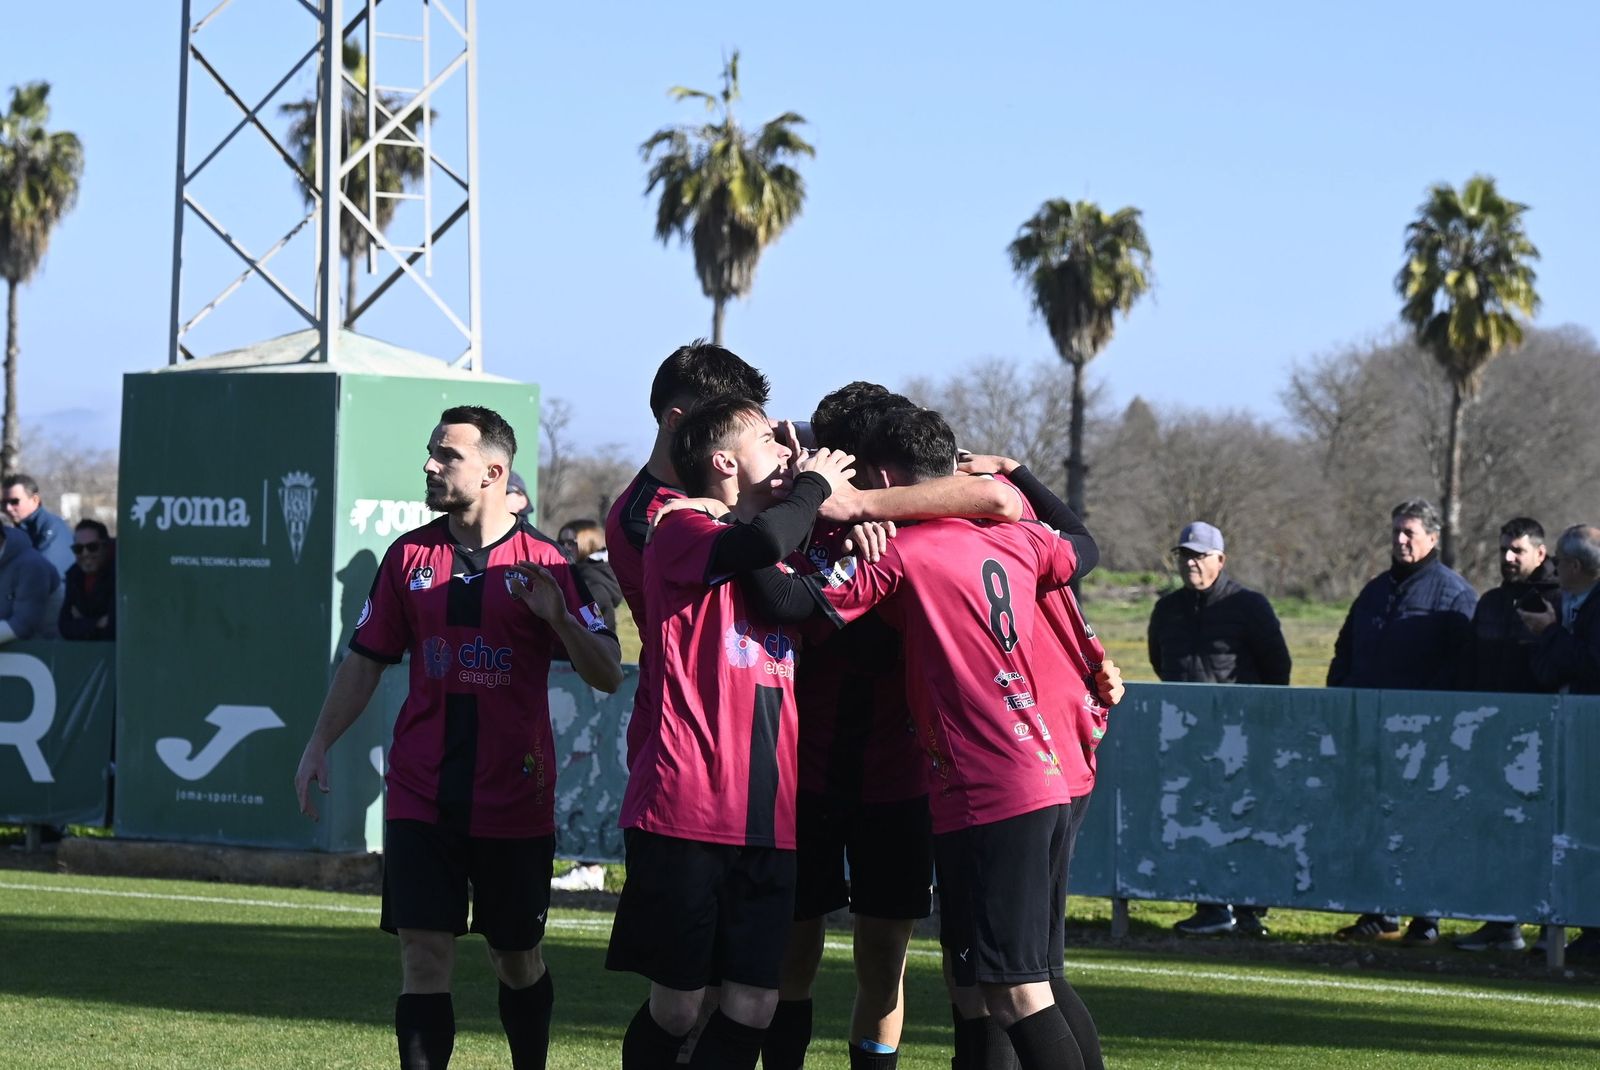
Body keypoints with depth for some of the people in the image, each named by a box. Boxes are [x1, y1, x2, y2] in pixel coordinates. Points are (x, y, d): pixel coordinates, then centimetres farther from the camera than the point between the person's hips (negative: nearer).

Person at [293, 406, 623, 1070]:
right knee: (423, 957, -7)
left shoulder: (542, 563, -3)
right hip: (420, 797, 1)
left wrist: (557, 617, -24)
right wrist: (319, 745, 3)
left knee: (518, 959, 11)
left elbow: (608, 676, -6)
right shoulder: (409, 556, 5)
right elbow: (365, 661, 12)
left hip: (516, 801, -1)